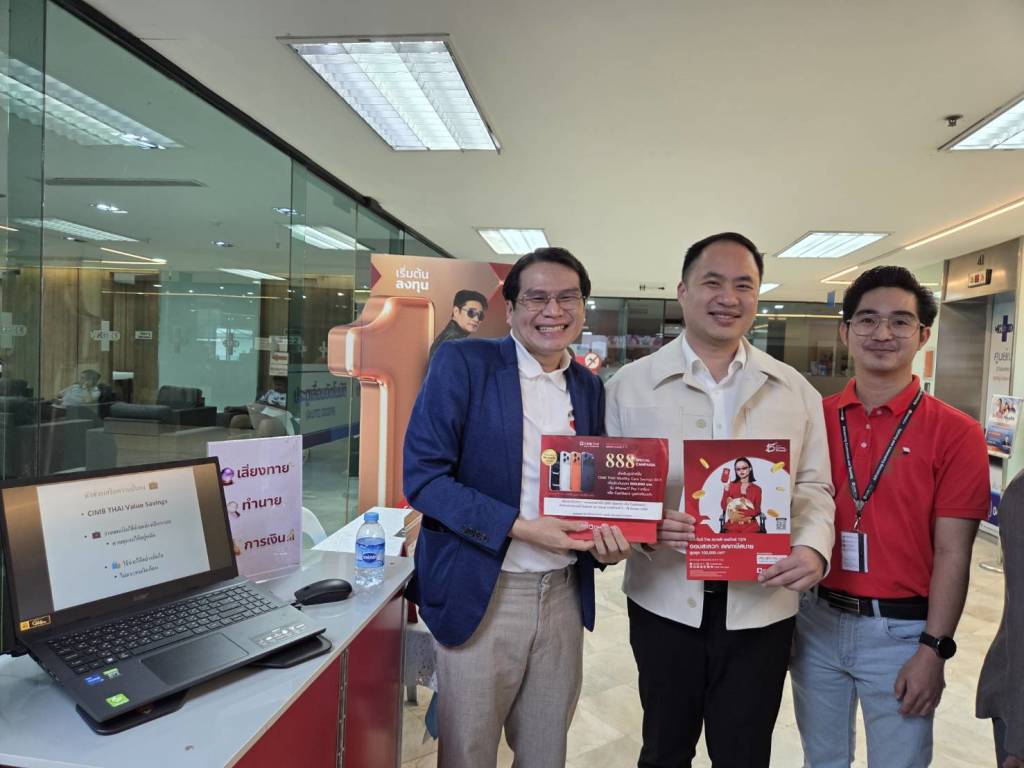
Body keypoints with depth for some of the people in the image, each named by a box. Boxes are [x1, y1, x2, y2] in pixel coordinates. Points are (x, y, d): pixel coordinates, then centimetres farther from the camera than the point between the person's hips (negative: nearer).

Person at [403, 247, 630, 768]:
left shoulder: (590, 387, 7)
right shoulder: (462, 364, -9)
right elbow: (422, 474, -14)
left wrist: (606, 539, -7)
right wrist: (519, 528, -21)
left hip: (565, 594, 5)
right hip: (480, 591, -4)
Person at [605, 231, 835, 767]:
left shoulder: (795, 391, 4)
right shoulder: (630, 385, -2)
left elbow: (813, 487, 6)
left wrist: (814, 547, -14)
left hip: (761, 605, 1)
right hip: (664, 600, -1)